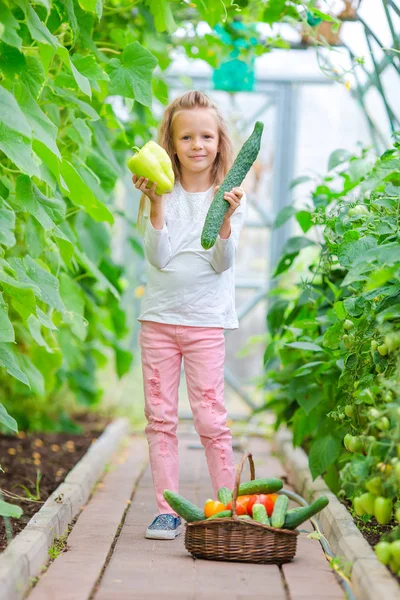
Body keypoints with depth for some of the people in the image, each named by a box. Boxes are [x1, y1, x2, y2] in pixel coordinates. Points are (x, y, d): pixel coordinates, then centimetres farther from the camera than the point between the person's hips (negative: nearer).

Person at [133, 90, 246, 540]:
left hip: (205, 321, -2)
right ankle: (166, 511, 13)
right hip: (158, 317, 2)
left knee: (210, 417, -4)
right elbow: (159, 257, -8)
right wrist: (157, 203, -17)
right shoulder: (161, 193, 2)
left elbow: (221, 262, -8)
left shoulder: (230, 198, 0)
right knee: (160, 416, 4)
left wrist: (225, 218, -24)